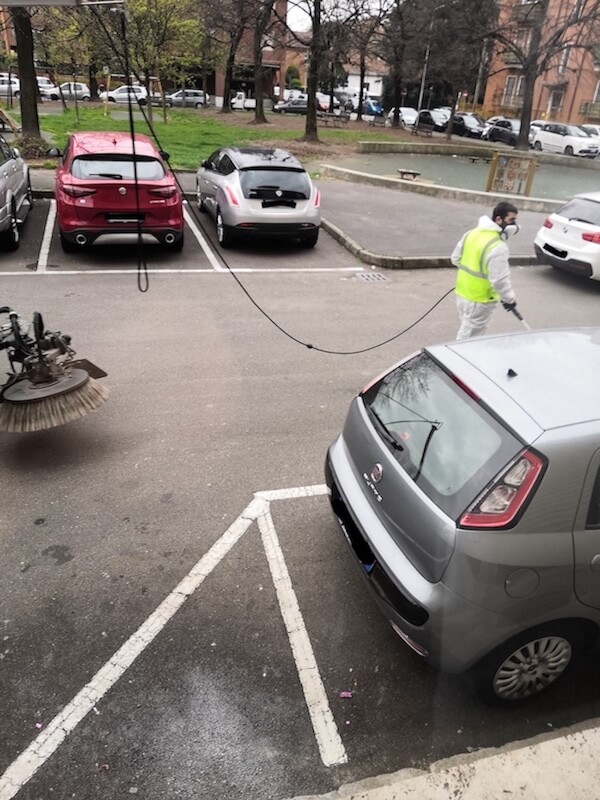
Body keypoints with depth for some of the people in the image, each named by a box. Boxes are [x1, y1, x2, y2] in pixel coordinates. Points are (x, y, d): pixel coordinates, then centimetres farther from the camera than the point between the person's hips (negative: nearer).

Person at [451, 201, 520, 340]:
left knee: (465, 332, 24)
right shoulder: (498, 247, -23)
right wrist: (509, 299, -9)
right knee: (468, 338, 4)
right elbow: (499, 280, -23)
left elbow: (455, 258, 12)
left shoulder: (472, 233, 3)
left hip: (462, 293, 8)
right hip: (480, 301, -8)